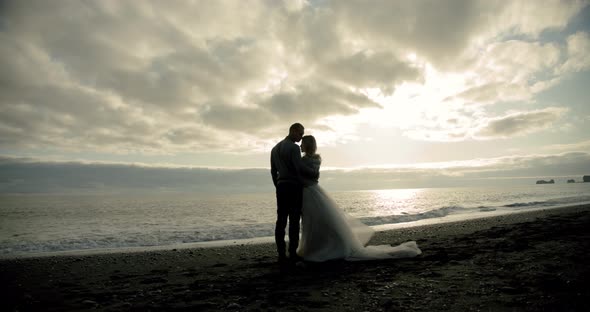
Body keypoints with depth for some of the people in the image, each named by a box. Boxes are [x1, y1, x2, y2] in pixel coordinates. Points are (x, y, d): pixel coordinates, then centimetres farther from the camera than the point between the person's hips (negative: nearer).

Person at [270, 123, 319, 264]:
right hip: (294, 187, -7)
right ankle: (293, 254, -3)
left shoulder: (275, 148, 17)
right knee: (294, 221, -4)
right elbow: (300, 167, -19)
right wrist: (315, 173, -3)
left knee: (281, 221, 3)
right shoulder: (294, 147, -9)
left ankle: (281, 254, 2)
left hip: (281, 187, 7)